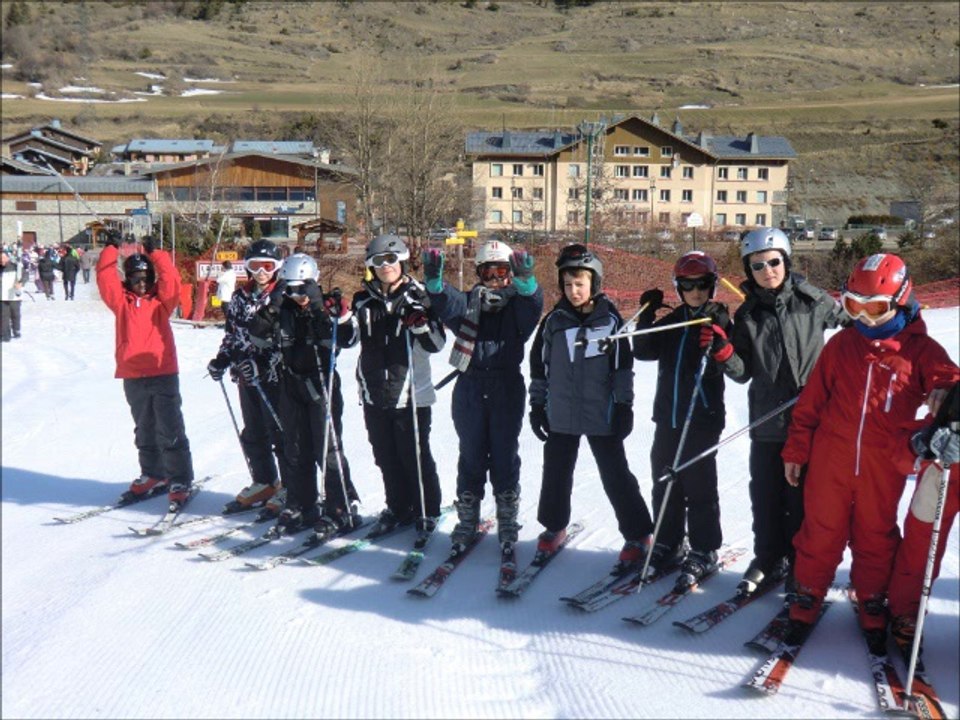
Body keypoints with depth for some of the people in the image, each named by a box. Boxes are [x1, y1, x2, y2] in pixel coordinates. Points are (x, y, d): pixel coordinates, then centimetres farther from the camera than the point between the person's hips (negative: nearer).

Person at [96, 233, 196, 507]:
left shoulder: (162, 300, 2)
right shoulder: (121, 300, 7)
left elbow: (171, 279, -13)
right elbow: (105, 278, -1)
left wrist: (155, 253, -13)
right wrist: (111, 248, -5)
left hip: (163, 373, -3)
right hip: (132, 377, 4)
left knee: (170, 431, -2)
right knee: (144, 431, 17)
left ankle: (180, 481, 4)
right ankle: (153, 475, 32)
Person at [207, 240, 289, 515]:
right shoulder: (239, 298, 12)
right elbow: (231, 335, 19)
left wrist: (264, 363, -22)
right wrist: (221, 361, 6)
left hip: (273, 376, -6)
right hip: (246, 376, 6)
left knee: (279, 432, -2)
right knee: (253, 433, 14)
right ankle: (263, 483, 28)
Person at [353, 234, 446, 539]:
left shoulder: (418, 297, -4)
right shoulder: (364, 300, 8)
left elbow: (437, 344, -7)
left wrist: (421, 325, -25)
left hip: (410, 393, -4)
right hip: (374, 393, 5)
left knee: (415, 457, 1)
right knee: (386, 457, 14)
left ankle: (427, 511, 19)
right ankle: (398, 508, 30)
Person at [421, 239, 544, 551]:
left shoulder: (518, 304, 5)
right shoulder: (467, 302, 9)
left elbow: (532, 302, -18)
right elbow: (446, 304, -12)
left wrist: (525, 278, -40)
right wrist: (434, 279, -34)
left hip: (507, 388, -1)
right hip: (470, 388, 1)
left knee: (505, 455, 5)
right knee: (471, 455, 9)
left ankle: (508, 519, 19)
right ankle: (467, 517, 22)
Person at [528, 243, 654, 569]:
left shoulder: (610, 319, -4)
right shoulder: (554, 320, 1)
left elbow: (623, 365, 0)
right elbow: (539, 364, 8)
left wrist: (624, 406, -3)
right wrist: (537, 405, 7)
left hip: (601, 414, -2)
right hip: (561, 414, 3)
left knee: (615, 475, 1)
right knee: (556, 472, 14)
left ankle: (638, 536, 14)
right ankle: (554, 525, 34)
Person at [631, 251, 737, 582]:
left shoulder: (720, 321, -2)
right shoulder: (671, 322, 11)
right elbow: (643, 351, 2)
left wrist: (721, 349, -30)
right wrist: (647, 314, -7)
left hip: (703, 420, -5)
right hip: (667, 416, 5)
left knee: (699, 486, 1)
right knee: (664, 482, 11)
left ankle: (704, 551, 14)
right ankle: (667, 545, 25)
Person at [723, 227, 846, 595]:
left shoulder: (812, 301, -3)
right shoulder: (747, 315, 2)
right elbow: (743, 373, 2)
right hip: (767, 420, 2)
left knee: (802, 497, 6)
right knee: (765, 495, 10)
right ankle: (768, 558, 29)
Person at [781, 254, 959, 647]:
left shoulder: (920, 350, -2)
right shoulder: (842, 343, 2)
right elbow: (811, 400, 6)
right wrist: (796, 450, 7)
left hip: (884, 464, -1)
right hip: (831, 456, 1)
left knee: (876, 537, 14)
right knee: (821, 531, 9)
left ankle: (872, 603, 32)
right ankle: (808, 594, 26)